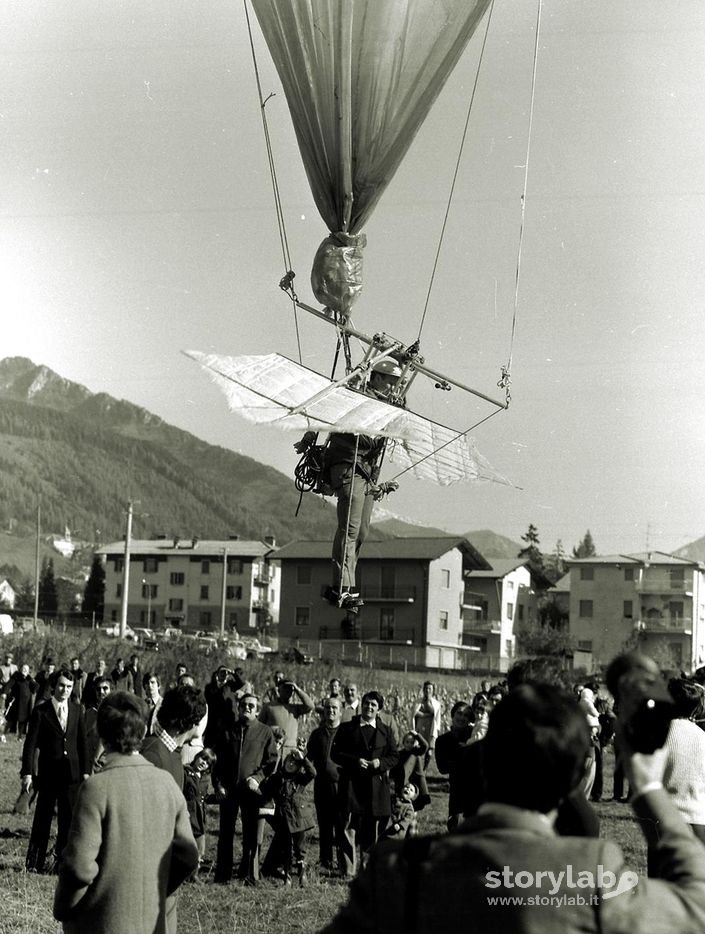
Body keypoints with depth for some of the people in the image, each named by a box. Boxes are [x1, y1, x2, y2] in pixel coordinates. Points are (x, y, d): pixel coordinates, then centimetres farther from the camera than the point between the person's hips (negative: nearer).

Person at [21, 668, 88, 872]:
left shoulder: (77, 710, 7)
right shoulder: (41, 711, -5)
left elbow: (82, 743, 12)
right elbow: (30, 743, -7)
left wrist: (85, 771, 8)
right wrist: (27, 773, -13)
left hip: (72, 773, 3)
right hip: (48, 773, -3)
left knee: (68, 818, 6)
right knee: (43, 817, 2)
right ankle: (35, 862, 11)